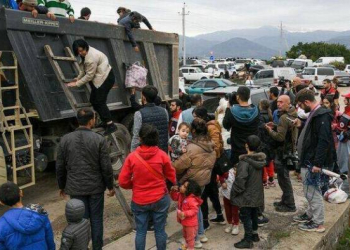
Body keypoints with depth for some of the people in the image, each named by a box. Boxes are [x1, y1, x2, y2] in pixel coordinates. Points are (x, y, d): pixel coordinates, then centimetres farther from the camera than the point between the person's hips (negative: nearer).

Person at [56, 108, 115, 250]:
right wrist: (110, 186, 3)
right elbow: (106, 167, -10)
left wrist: (61, 186, 15)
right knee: (96, 219, 12)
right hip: (96, 187, -1)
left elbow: (60, 167, 2)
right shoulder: (99, 140, -12)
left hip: (75, 188, 2)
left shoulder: (65, 140, -4)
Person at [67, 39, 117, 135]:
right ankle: (105, 121, 21)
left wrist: (77, 84, -15)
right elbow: (83, 66, 15)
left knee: (100, 101, -16)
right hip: (99, 77, 10)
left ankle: (110, 125, -15)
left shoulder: (91, 58, -27)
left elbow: (89, 75, -22)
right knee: (93, 100, 12)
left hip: (106, 78, -10)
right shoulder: (86, 53, 2)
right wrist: (78, 77, 7)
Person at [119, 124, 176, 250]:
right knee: (160, 230, 13)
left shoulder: (132, 156, -11)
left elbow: (123, 182, -8)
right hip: (160, 199, 0)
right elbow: (172, 176, 2)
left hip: (139, 201, 0)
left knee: (140, 231, 12)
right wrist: (174, 185, 24)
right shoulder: (162, 155, -10)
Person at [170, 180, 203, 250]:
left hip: (191, 223, -9)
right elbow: (174, 197, 9)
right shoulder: (181, 195, -5)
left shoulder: (191, 200, -32)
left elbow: (194, 210, -32)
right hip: (184, 222, 10)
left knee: (190, 237, 11)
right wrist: (174, 191, -11)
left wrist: (185, 214, -39)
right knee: (185, 235, 30)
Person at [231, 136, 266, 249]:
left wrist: (234, 192, -13)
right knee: (254, 214, 22)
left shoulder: (244, 161, -23)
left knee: (245, 216, 3)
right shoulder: (261, 159, 0)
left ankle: (248, 240, 9)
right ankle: (254, 234, 36)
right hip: (257, 194, 8)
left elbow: (240, 180, -25)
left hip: (246, 195, -8)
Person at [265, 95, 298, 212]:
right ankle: (285, 201, 31)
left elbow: (280, 137, -24)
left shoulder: (284, 118, -21)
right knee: (284, 178, 19)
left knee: (284, 179, -1)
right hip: (290, 149, 10)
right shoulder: (292, 115, 10)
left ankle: (289, 205, 7)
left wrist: (270, 131, -9)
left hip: (283, 152, -10)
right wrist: (275, 126, 7)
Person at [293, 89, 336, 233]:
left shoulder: (322, 115, -19)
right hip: (308, 161, 10)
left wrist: (318, 163, -28)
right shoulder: (315, 114, 12)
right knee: (309, 191, 21)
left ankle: (318, 223, 9)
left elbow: (324, 141, -26)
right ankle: (310, 214, 36)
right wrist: (302, 125, 11)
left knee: (313, 192, -1)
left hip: (314, 162, -10)